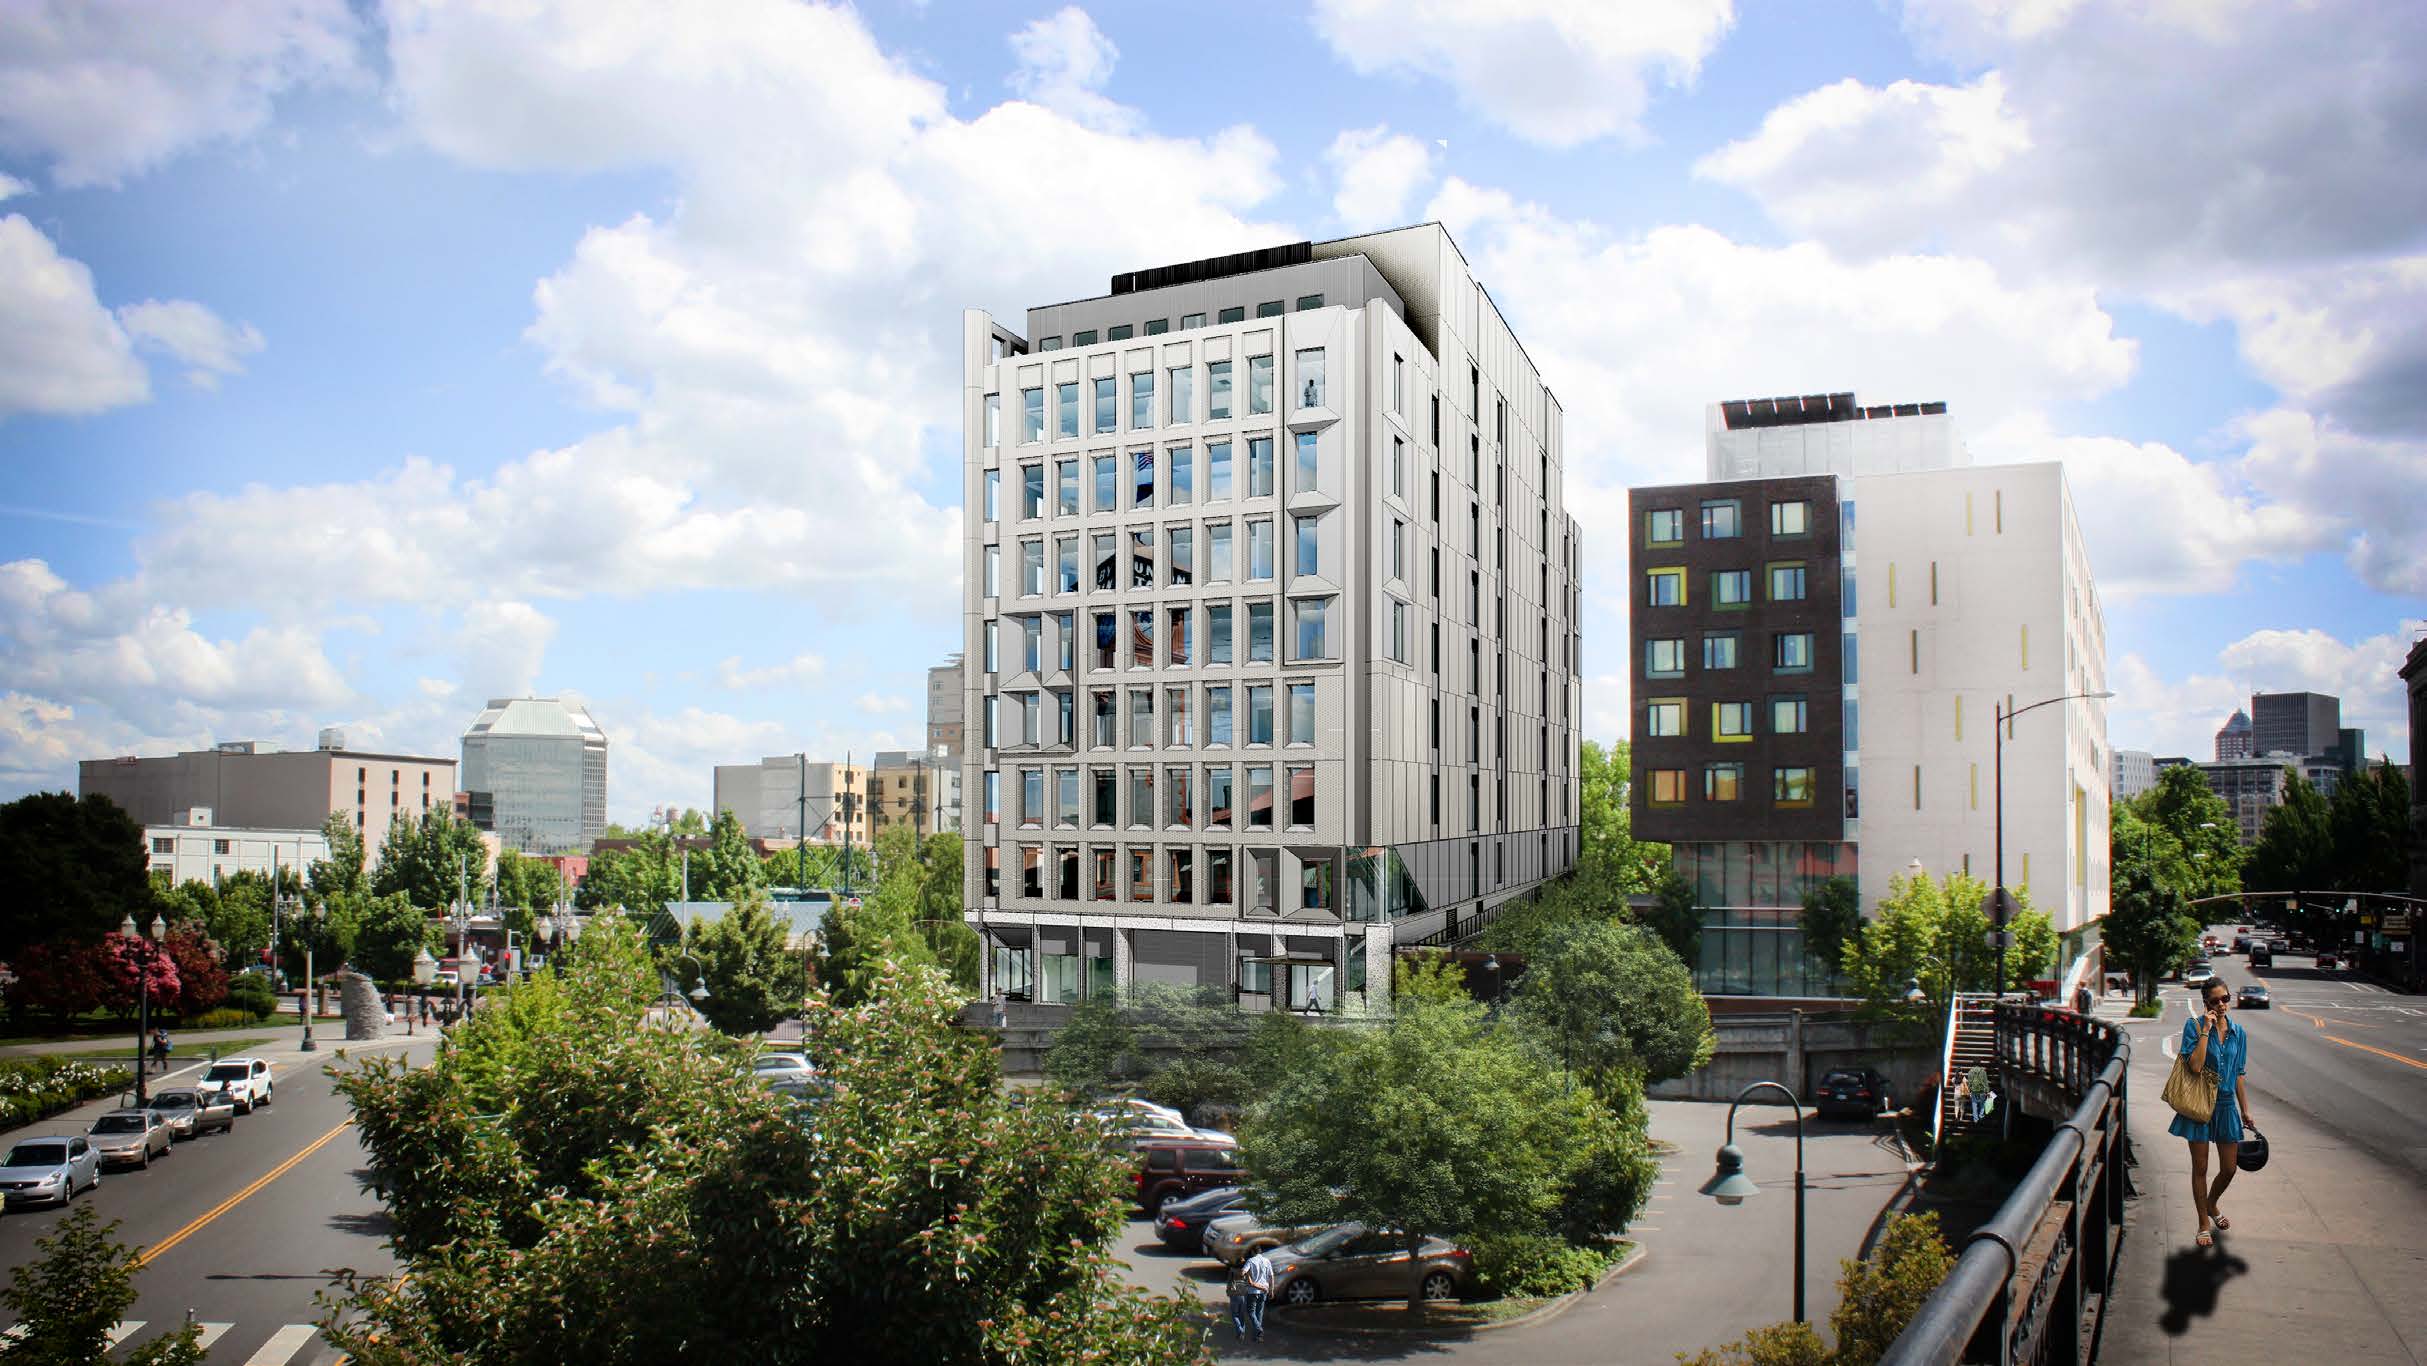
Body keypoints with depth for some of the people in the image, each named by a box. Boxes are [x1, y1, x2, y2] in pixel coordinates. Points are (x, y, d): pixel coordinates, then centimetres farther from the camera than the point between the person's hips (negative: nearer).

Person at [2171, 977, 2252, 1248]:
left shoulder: (2238, 1033, 4)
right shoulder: (2194, 1025, -10)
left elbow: (2237, 1076, 12)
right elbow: (2195, 1065, -22)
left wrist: (2245, 1109, 13)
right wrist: (2206, 1029, -22)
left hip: (2226, 1105, 4)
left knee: (2229, 1168, 11)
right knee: (2201, 1167, 4)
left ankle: (2211, 1205, 40)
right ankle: (2204, 1223, 18)